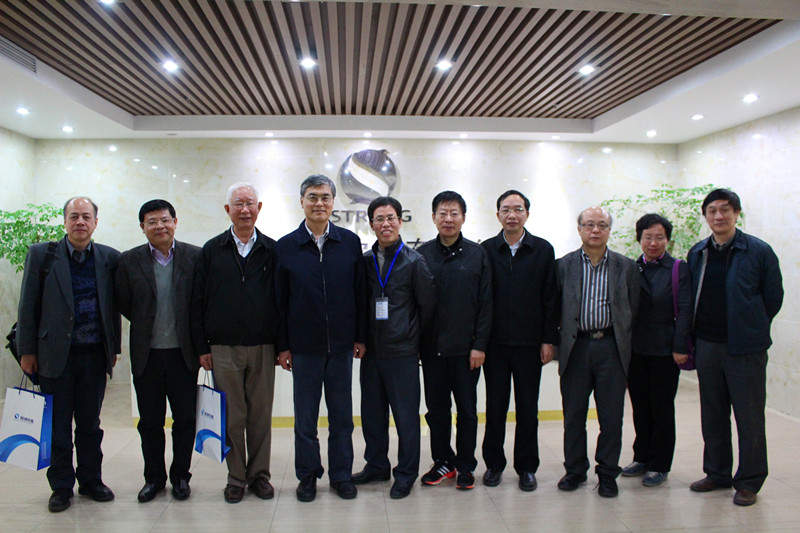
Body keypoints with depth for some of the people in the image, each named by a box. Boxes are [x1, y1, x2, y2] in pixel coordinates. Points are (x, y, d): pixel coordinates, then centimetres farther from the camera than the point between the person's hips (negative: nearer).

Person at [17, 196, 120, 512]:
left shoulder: (110, 258, 3)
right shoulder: (41, 254, 0)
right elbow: (28, 306, 1)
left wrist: (113, 348, 7)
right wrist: (27, 350, -1)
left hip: (94, 354, 1)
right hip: (55, 354, -1)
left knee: (90, 424, 13)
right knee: (57, 425, 9)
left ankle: (91, 481, 27)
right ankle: (61, 486, 24)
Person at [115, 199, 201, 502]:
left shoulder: (195, 256, -3)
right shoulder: (129, 260, 0)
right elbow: (123, 304, 7)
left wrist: (195, 338, 0)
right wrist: (148, 327, 6)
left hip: (183, 353, -1)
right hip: (146, 355, 1)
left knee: (185, 420, 8)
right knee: (150, 421, 12)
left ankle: (180, 476, 26)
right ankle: (154, 478, 29)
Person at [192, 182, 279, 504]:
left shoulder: (271, 251, 4)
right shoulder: (212, 250, 5)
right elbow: (198, 302, 5)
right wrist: (202, 347, 0)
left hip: (262, 348, 0)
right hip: (223, 348, 0)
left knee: (260, 414, 8)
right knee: (231, 416, 8)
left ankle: (259, 474, 23)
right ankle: (236, 477, 23)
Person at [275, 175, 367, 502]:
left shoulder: (350, 242, 1)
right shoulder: (286, 246, 0)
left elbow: (360, 292, 3)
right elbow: (280, 300, 0)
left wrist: (360, 337, 0)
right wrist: (283, 346, -1)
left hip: (341, 344, 1)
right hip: (304, 345, 0)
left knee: (341, 414, 11)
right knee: (305, 416, 11)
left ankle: (341, 475, 27)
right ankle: (307, 476, 28)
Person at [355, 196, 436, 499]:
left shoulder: (414, 261, -5)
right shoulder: (365, 261, 6)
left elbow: (427, 305, 0)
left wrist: (411, 335, 5)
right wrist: (363, 338, 8)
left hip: (402, 351, -4)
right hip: (371, 350, 4)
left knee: (406, 414, 4)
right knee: (372, 412, 14)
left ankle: (406, 474, 20)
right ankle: (376, 465, 32)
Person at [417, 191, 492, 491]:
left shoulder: (478, 254, 1)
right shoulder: (422, 255, 4)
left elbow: (486, 303, 0)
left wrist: (480, 345, -6)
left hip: (466, 348, -1)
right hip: (432, 348, 1)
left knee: (467, 409, 8)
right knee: (436, 409, 10)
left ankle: (465, 465, 24)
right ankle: (443, 462, 27)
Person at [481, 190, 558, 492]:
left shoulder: (543, 250, 4)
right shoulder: (486, 250, 3)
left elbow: (551, 298, 2)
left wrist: (549, 340, -3)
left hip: (530, 342, 0)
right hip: (495, 342, 0)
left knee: (528, 408, 8)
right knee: (495, 406, 8)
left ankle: (526, 467, 22)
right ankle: (494, 464, 23)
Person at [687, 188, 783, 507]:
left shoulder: (758, 251, -6)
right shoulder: (697, 254, 7)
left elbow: (774, 298, -1)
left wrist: (752, 329, 4)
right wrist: (693, 339, 9)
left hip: (745, 348, -4)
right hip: (707, 345, 4)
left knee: (749, 417, 5)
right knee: (712, 415, 13)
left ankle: (749, 482, 20)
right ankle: (717, 473, 28)